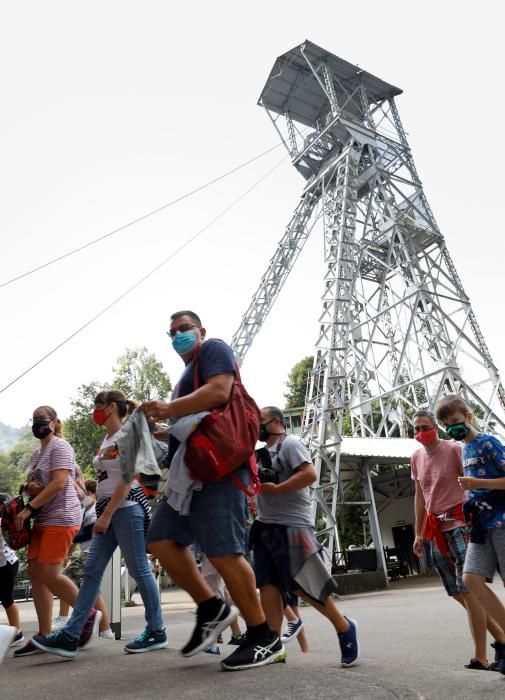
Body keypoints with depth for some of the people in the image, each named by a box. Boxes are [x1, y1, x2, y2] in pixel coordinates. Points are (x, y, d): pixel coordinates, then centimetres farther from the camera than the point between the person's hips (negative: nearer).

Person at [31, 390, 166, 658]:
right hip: (108, 510, 9)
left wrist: (106, 515, -17)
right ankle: (70, 636, 11)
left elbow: (127, 480, -16)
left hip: (126, 508, -9)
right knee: (91, 570, 6)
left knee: (139, 570, -1)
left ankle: (156, 632, 11)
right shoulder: (106, 440, 16)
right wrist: (102, 514, 14)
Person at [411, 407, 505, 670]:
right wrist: (419, 534, 16)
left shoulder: (454, 449, -8)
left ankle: (480, 656, 3)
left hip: (459, 523, -6)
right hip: (436, 529, 7)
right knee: (456, 592, 9)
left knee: (467, 589, -8)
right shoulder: (416, 458, 9)